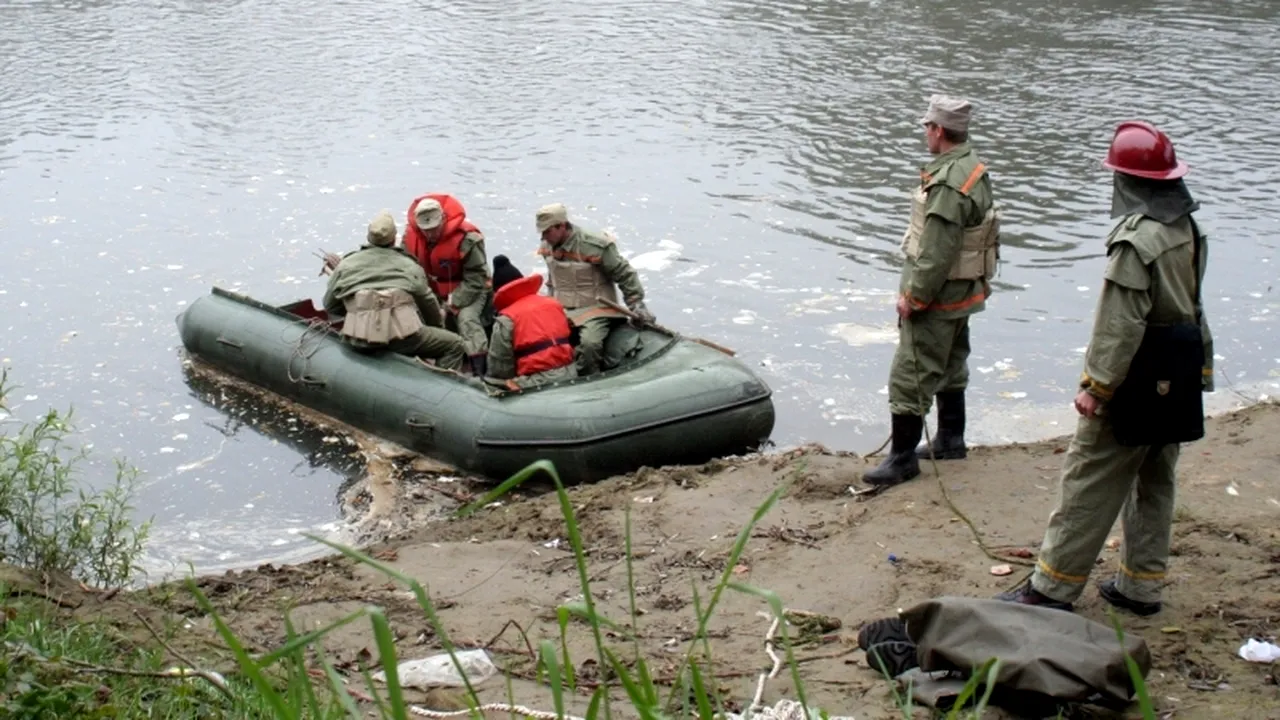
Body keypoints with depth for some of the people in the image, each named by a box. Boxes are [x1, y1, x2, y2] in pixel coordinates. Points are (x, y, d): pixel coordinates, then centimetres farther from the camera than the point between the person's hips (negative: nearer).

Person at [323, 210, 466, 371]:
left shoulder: (345, 264, 14)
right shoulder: (408, 265, 10)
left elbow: (330, 305, 20)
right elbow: (428, 303, 19)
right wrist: (438, 326, 38)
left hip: (358, 339, 4)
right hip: (400, 335, -4)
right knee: (455, 345, 9)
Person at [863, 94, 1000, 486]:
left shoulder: (948, 185, -28)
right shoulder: (975, 170, 5)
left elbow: (936, 254, -28)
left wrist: (913, 297, -18)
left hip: (937, 296, -11)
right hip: (963, 292, 11)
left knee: (909, 377, -3)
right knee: (950, 367, 23)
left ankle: (902, 457, 5)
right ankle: (951, 439, 36)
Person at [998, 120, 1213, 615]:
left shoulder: (1136, 239, -21)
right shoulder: (1187, 230, 6)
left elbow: (1120, 323, -23)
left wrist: (1096, 385, -18)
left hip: (1138, 381, -9)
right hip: (1179, 379, 9)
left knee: (1090, 482, -3)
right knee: (1154, 482, 17)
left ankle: (1052, 588, 2)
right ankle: (1141, 585, 26)